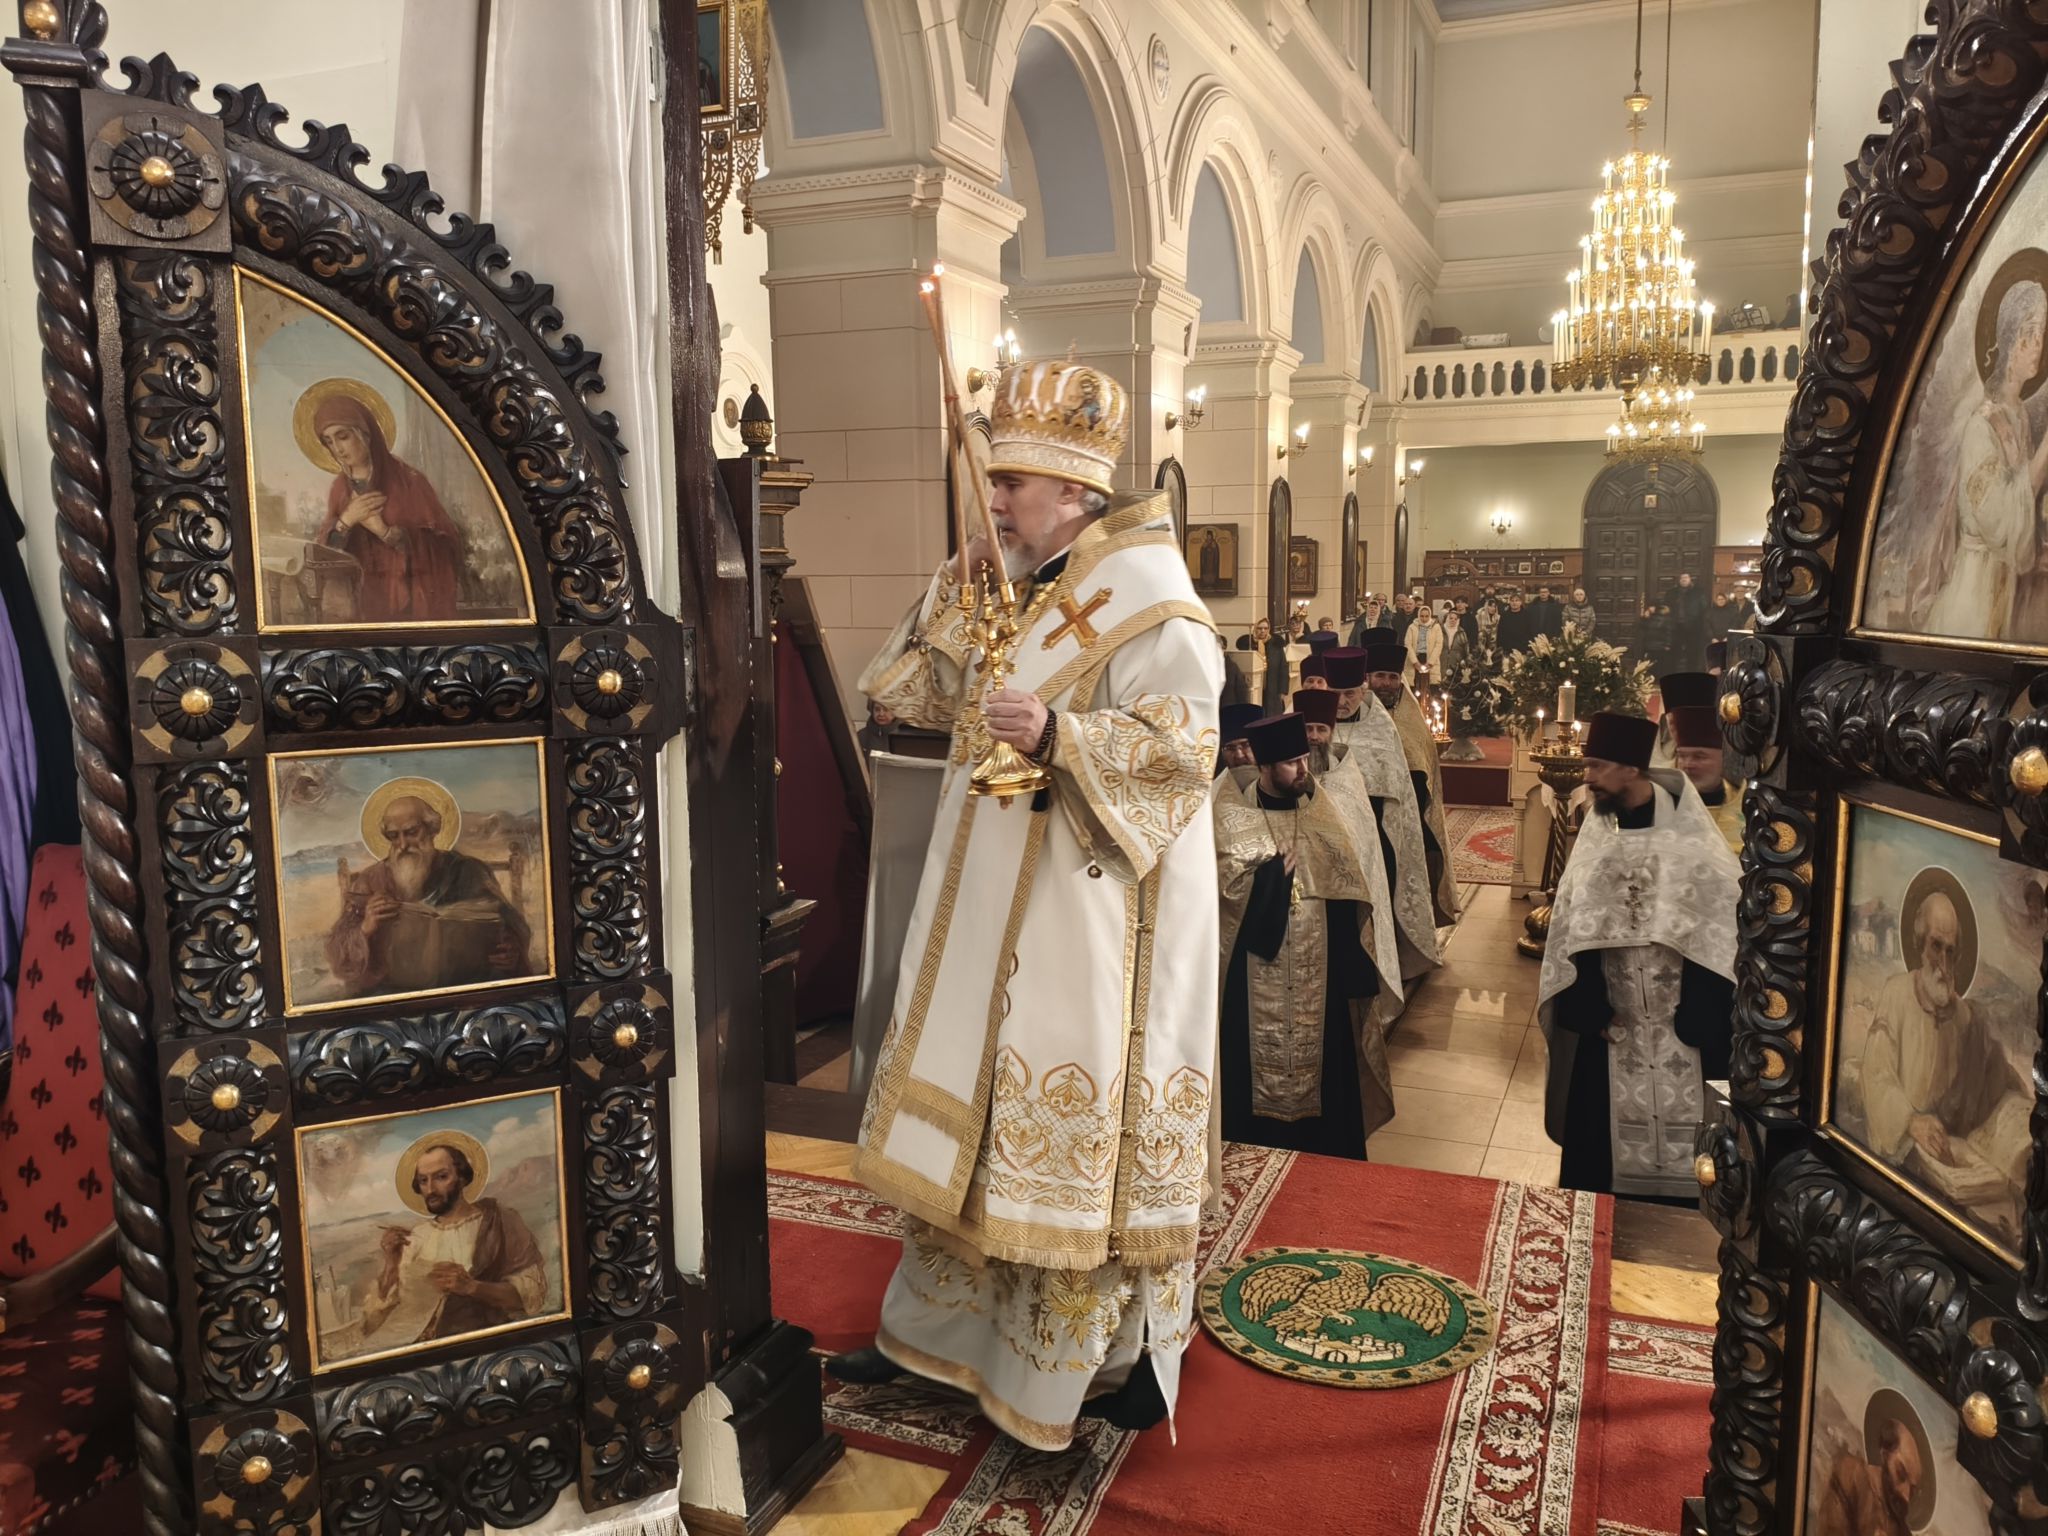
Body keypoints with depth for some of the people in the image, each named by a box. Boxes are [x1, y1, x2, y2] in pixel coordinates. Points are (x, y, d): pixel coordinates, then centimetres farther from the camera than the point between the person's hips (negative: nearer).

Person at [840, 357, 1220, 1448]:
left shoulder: (1147, 601, -13)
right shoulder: (1012, 583, 11)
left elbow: (1185, 744, -19)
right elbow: (943, 701, 15)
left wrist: (1059, 736, -31)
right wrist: (952, 604, 2)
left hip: (1091, 908, -8)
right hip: (995, 902, 8)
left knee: (1079, 1117, 2)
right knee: (976, 1107, 16)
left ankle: (1110, 1356, 21)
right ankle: (943, 1325, 32)